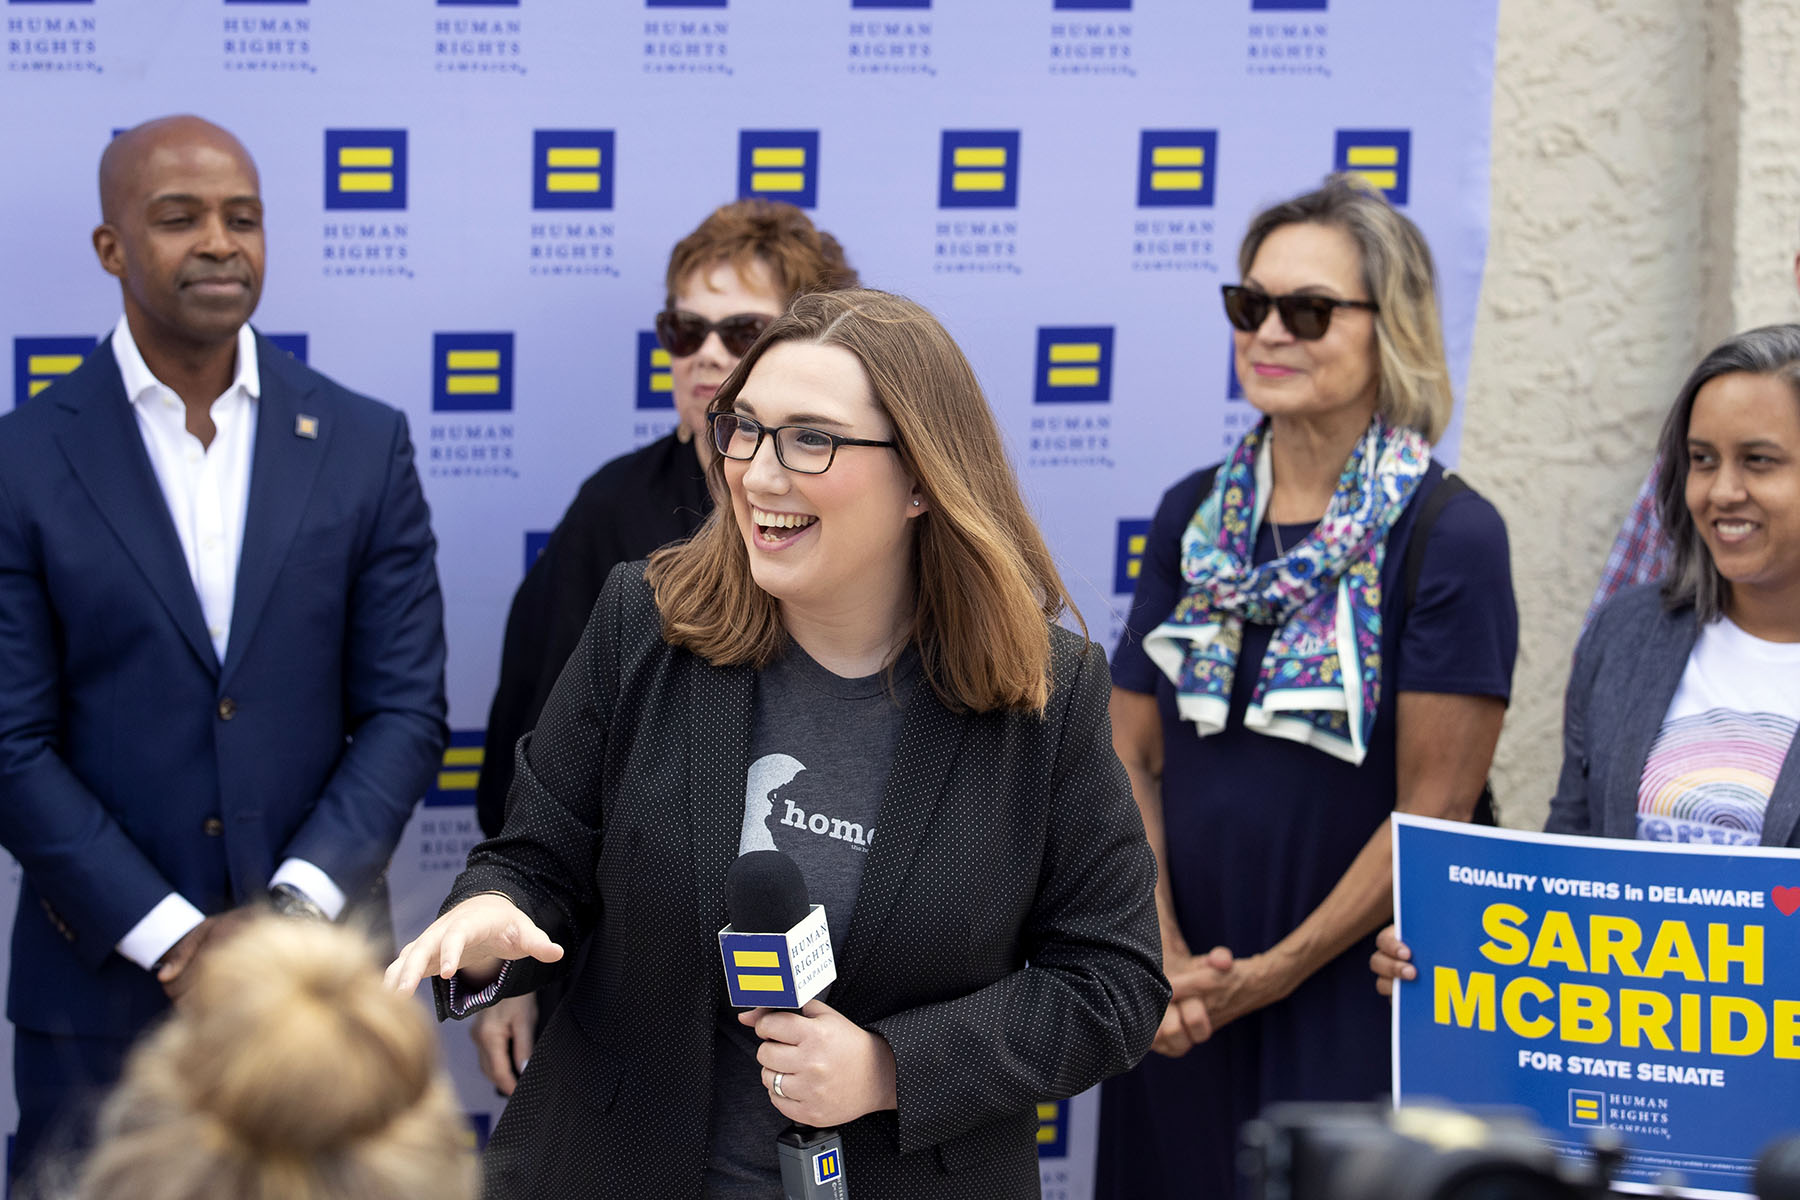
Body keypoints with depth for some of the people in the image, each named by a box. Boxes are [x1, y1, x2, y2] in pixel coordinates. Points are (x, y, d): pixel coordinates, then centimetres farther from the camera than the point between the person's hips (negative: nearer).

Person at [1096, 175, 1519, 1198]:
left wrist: (1269, 975, -12)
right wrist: (1163, 954, -7)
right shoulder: (1194, 517, 8)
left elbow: (1433, 813, -11)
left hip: (1348, 1011, -5)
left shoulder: (1451, 537, -9)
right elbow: (1131, 756, 7)